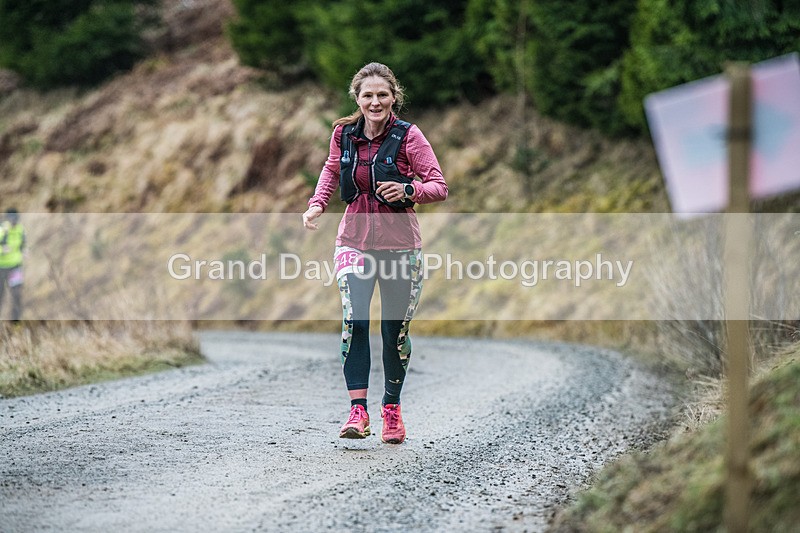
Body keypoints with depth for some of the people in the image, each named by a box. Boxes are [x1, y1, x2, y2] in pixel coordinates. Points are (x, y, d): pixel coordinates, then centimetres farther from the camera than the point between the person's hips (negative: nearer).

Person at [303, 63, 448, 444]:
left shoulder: (408, 136, -9)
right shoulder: (344, 134, 1)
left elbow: (440, 187, -9)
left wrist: (409, 190, -29)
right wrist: (317, 204, 8)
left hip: (400, 246, -1)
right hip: (355, 243, 1)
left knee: (395, 331, 7)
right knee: (354, 320, -19)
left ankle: (392, 409, 27)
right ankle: (357, 411, -19)